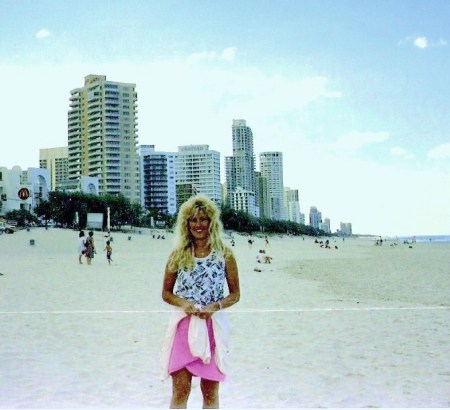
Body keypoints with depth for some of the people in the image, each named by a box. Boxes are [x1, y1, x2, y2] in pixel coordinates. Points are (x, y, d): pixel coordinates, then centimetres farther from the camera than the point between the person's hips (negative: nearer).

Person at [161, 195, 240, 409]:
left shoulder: (224, 254, 0)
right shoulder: (178, 254, 3)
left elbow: (235, 294, 4)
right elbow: (166, 293, 9)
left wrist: (215, 306, -14)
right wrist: (183, 303, -12)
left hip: (213, 325, 0)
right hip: (183, 325, 0)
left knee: (210, 392, 9)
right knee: (180, 391, -2)